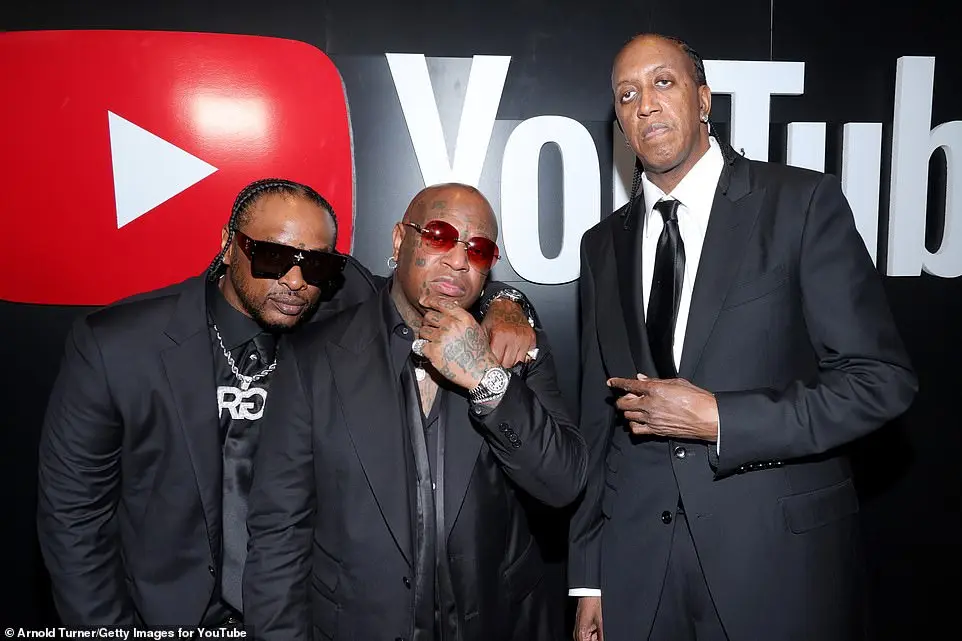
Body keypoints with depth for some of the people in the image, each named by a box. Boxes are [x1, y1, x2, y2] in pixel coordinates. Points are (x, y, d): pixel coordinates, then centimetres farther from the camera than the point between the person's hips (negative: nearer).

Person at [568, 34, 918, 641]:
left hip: (779, 555, -3)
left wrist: (717, 418, -17)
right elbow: (599, 417, 7)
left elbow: (882, 379, -8)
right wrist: (589, 579, 7)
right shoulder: (603, 245, 7)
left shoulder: (803, 202, -5)